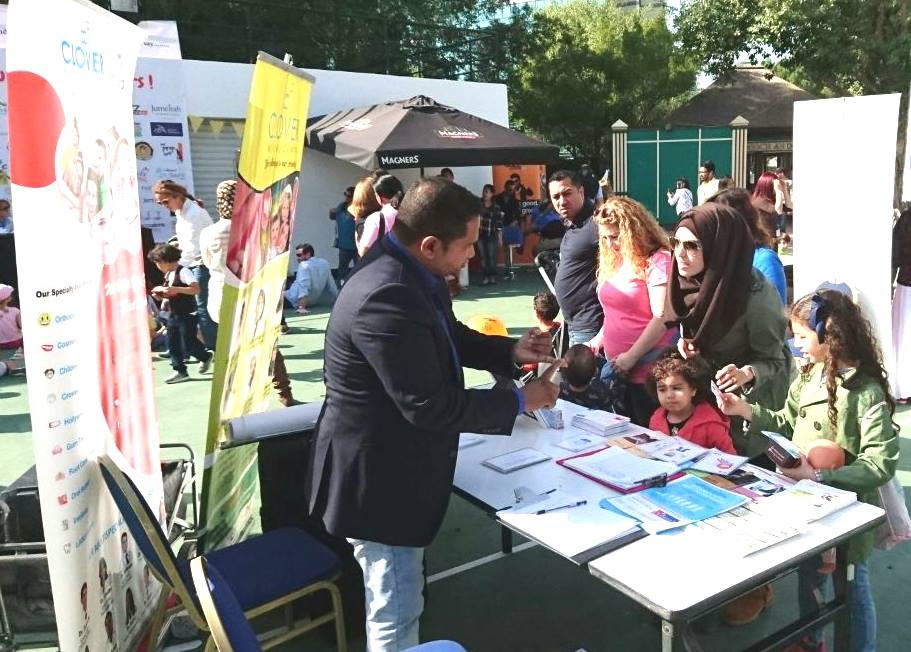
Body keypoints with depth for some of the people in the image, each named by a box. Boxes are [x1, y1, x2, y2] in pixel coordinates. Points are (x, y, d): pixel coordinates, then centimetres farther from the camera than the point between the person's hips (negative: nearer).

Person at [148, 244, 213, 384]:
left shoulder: (183, 272, -17)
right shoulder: (168, 275, 10)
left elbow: (196, 289, -27)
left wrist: (176, 289, -33)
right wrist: (161, 295, 3)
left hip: (188, 314, -9)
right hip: (174, 314, 9)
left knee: (188, 345, -3)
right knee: (172, 344, 5)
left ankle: (206, 357, 23)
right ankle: (180, 371, 11)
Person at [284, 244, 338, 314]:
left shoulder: (304, 265, -19)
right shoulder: (324, 263, 2)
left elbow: (303, 286, -30)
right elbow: (331, 284, 8)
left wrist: (301, 307, -36)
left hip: (298, 301, -8)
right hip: (313, 300, 8)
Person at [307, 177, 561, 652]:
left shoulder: (408, 270, -2)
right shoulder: (387, 296, -33)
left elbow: (449, 336, 16)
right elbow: (432, 407, -28)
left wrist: (511, 352, 1)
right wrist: (521, 400, -16)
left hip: (390, 465, 10)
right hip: (378, 477, -10)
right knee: (397, 612, 9)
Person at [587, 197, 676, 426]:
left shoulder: (656, 261, -10)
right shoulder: (614, 262, 13)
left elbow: (662, 318, -17)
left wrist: (631, 356, -18)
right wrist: (598, 340, 11)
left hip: (646, 369, -7)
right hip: (615, 366, 7)